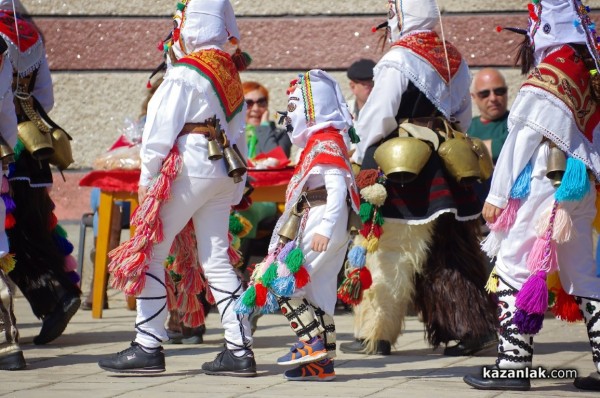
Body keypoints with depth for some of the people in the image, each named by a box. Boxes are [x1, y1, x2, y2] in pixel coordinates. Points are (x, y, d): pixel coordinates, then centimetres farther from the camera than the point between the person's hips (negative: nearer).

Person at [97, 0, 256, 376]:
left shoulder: (185, 73, -9)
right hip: (224, 172, 8)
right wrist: (235, 187, 22)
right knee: (216, 261, 9)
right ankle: (240, 349, 5)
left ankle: (148, 346, -2)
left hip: (188, 166, -8)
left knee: (149, 254, -1)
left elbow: (161, 130, -11)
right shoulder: (231, 73, 14)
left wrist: (147, 179, -4)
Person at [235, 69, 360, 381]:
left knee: (281, 281, -12)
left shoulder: (326, 142, -12)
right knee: (318, 291, 11)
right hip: (315, 226, 10)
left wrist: (325, 228, -30)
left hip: (321, 224, -10)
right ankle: (322, 361, 13)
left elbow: (338, 187, -22)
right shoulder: (320, 142, 20)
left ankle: (313, 342, -14)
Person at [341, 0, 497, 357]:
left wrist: (360, 157, -1)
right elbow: (464, 118, 18)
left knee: (388, 253, -1)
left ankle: (375, 335, 3)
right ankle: (473, 325, 8)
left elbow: (377, 117, -14)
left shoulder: (398, 59, -12)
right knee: (453, 253, 10)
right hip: (447, 169, 7)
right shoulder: (455, 59, 11)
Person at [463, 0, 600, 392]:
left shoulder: (543, 83, -14)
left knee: (514, 271, -3)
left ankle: (514, 362, -6)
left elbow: (520, 143, -12)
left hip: (542, 190, -8)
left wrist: (497, 195, -7)